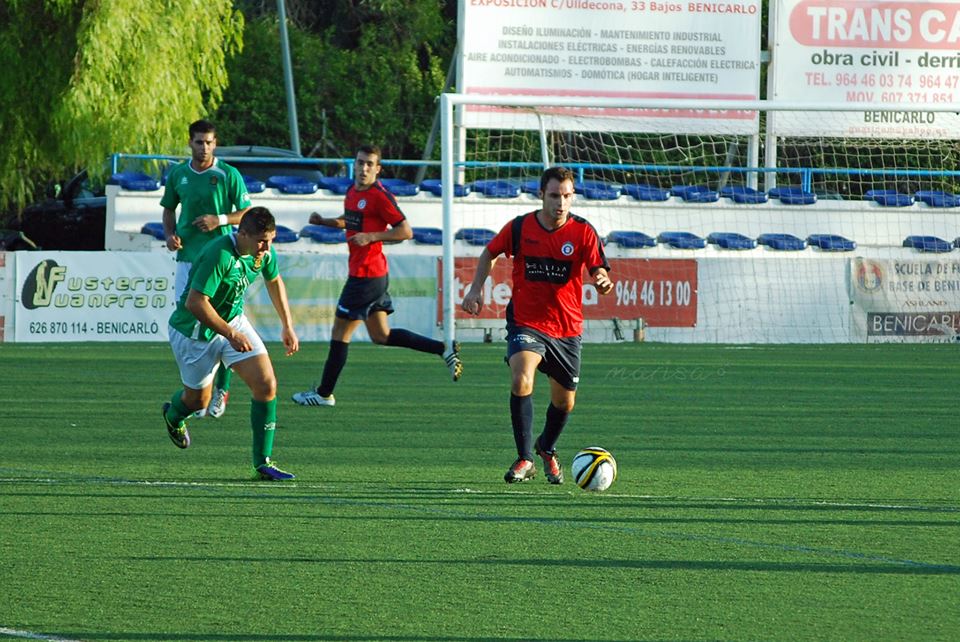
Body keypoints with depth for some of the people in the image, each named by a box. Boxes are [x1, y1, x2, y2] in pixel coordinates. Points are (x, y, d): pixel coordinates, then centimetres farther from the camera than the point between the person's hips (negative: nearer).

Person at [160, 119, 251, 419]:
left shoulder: (228, 175, -3)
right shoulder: (177, 174, 7)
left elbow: (247, 213, 0)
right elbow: (169, 209, 21)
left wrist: (219, 220, -16)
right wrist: (170, 234, 2)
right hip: (186, 257, 3)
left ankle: (222, 389, 9)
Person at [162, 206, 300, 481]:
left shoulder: (265, 252, -10)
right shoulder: (219, 255, -34)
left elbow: (274, 281, 13)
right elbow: (195, 303, -34)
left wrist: (287, 326, 14)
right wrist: (231, 335, -32)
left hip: (233, 321, 6)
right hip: (195, 331, -6)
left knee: (266, 385, -11)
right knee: (198, 400, 13)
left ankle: (262, 463, -3)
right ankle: (173, 415, 52)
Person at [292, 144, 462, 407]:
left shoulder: (380, 196, -16)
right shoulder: (352, 191, 11)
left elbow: (405, 231, -16)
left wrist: (371, 236, -23)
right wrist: (323, 221, 13)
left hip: (366, 275, -10)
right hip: (373, 275, 10)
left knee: (340, 332, -1)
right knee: (381, 335, 15)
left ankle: (324, 393, 9)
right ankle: (444, 349, 16)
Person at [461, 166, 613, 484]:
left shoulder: (583, 232, -9)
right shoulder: (520, 227, -7)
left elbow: (600, 273, -16)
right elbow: (490, 253, 11)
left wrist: (603, 282, -39)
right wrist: (476, 288, 0)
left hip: (566, 329, 2)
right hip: (526, 323, -2)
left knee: (564, 402, 13)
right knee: (521, 380, -28)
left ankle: (547, 449, 45)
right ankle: (525, 459, -19)